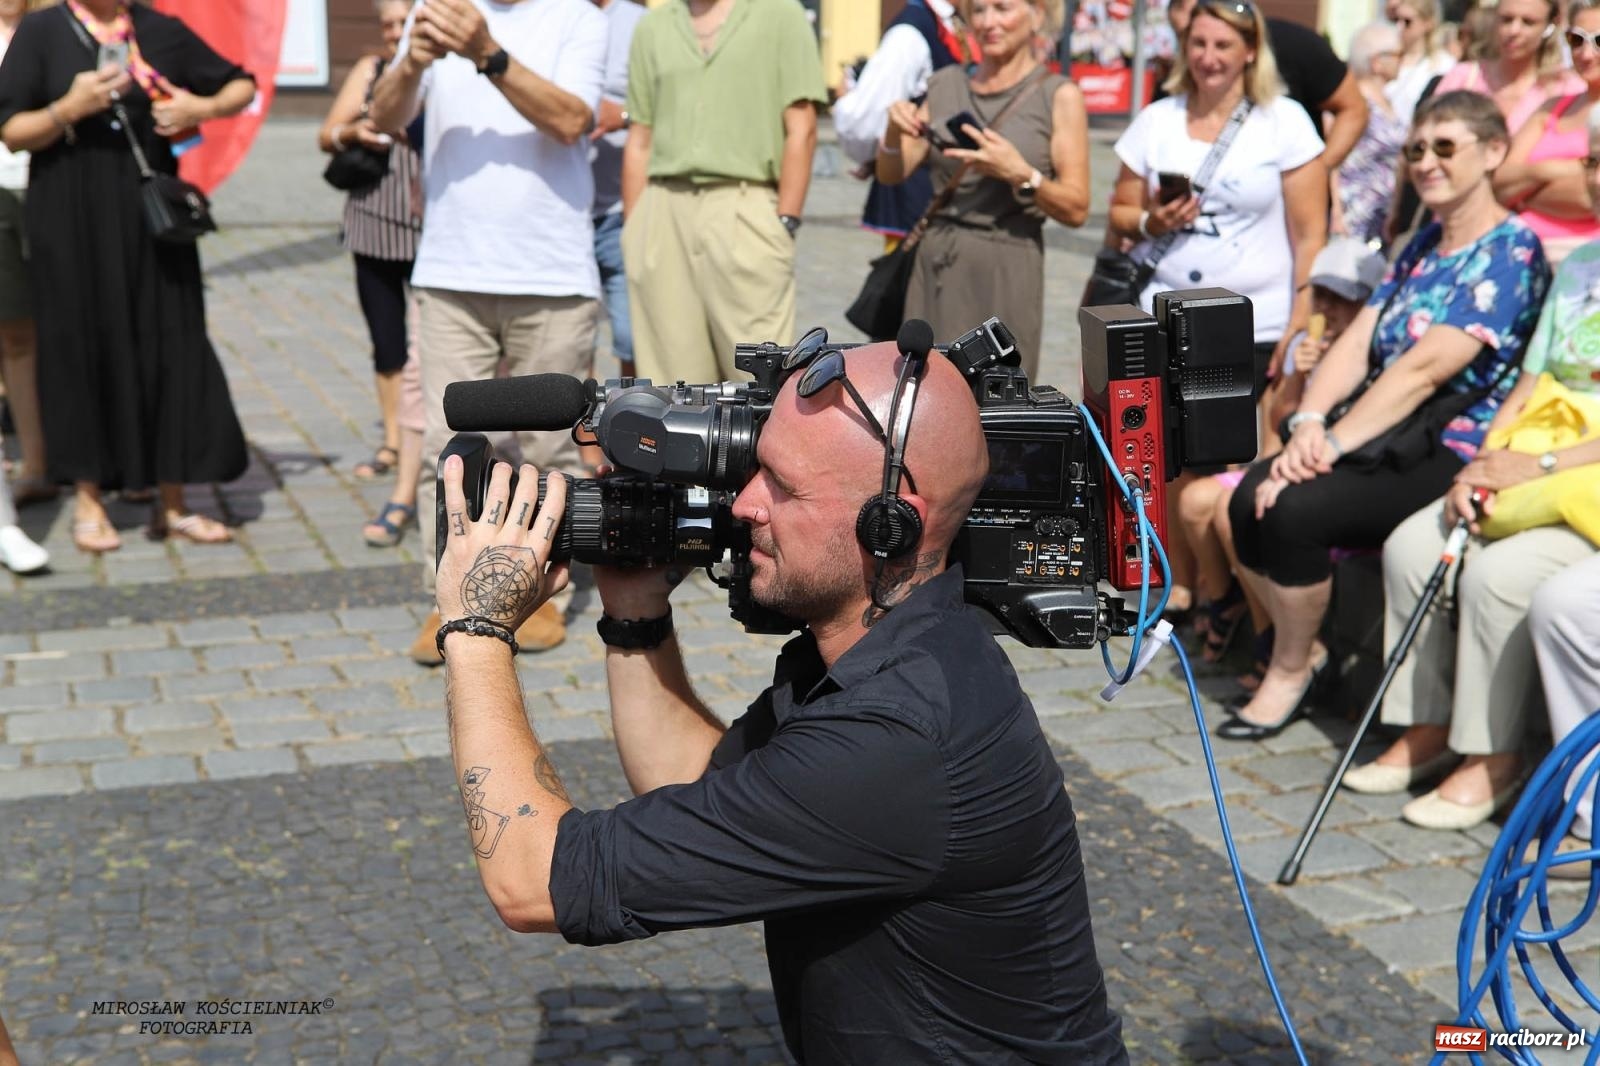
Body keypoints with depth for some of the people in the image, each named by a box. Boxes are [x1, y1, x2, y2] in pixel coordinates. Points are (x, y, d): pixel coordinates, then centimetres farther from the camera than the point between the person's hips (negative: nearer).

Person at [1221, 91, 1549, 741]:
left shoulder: (1511, 251, -9)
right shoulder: (1422, 246, 17)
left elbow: (1424, 367, -19)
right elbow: (1357, 341, 6)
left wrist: (1334, 443, -24)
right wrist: (1309, 421, -12)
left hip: (1451, 455, -7)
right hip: (1387, 442, 7)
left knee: (1294, 508, -26)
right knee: (1249, 499, -16)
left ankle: (1291, 673, -4)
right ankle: (1300, 647, 5)